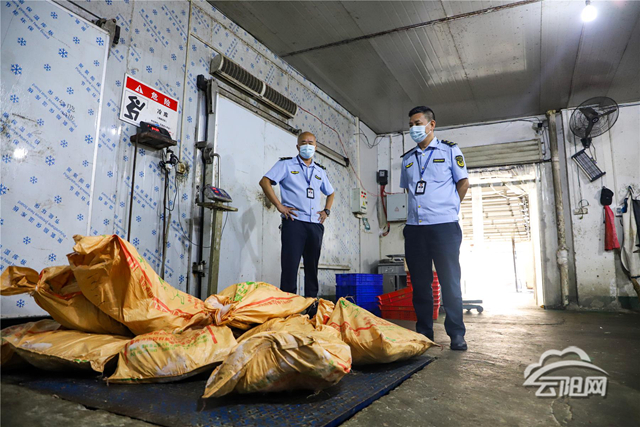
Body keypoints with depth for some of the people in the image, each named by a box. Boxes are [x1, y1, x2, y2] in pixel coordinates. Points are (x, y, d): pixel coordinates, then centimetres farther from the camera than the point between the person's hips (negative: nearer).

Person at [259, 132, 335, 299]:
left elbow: (331, 193, 33)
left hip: (315, 224, 5)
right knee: (290, 265, -6)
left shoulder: (320, 171, 21)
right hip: (294, 222, -5)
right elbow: (264, 181, -4)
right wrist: (279, 206, -11)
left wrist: (326, 211, 15)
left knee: (312, 266, 10)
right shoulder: (286, 164, 6)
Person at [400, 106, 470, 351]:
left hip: (444, 226, -4)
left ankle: (456, 334, 9)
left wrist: (448, 208, 4)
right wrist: (418, 208, 13)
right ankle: (423, 331, 17)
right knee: (420, 282, 7)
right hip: (414, 227, 4)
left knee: (450, 281, -1)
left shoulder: (449, 151, 5)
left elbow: (463, 183, 6)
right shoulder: (407, 158, 16)